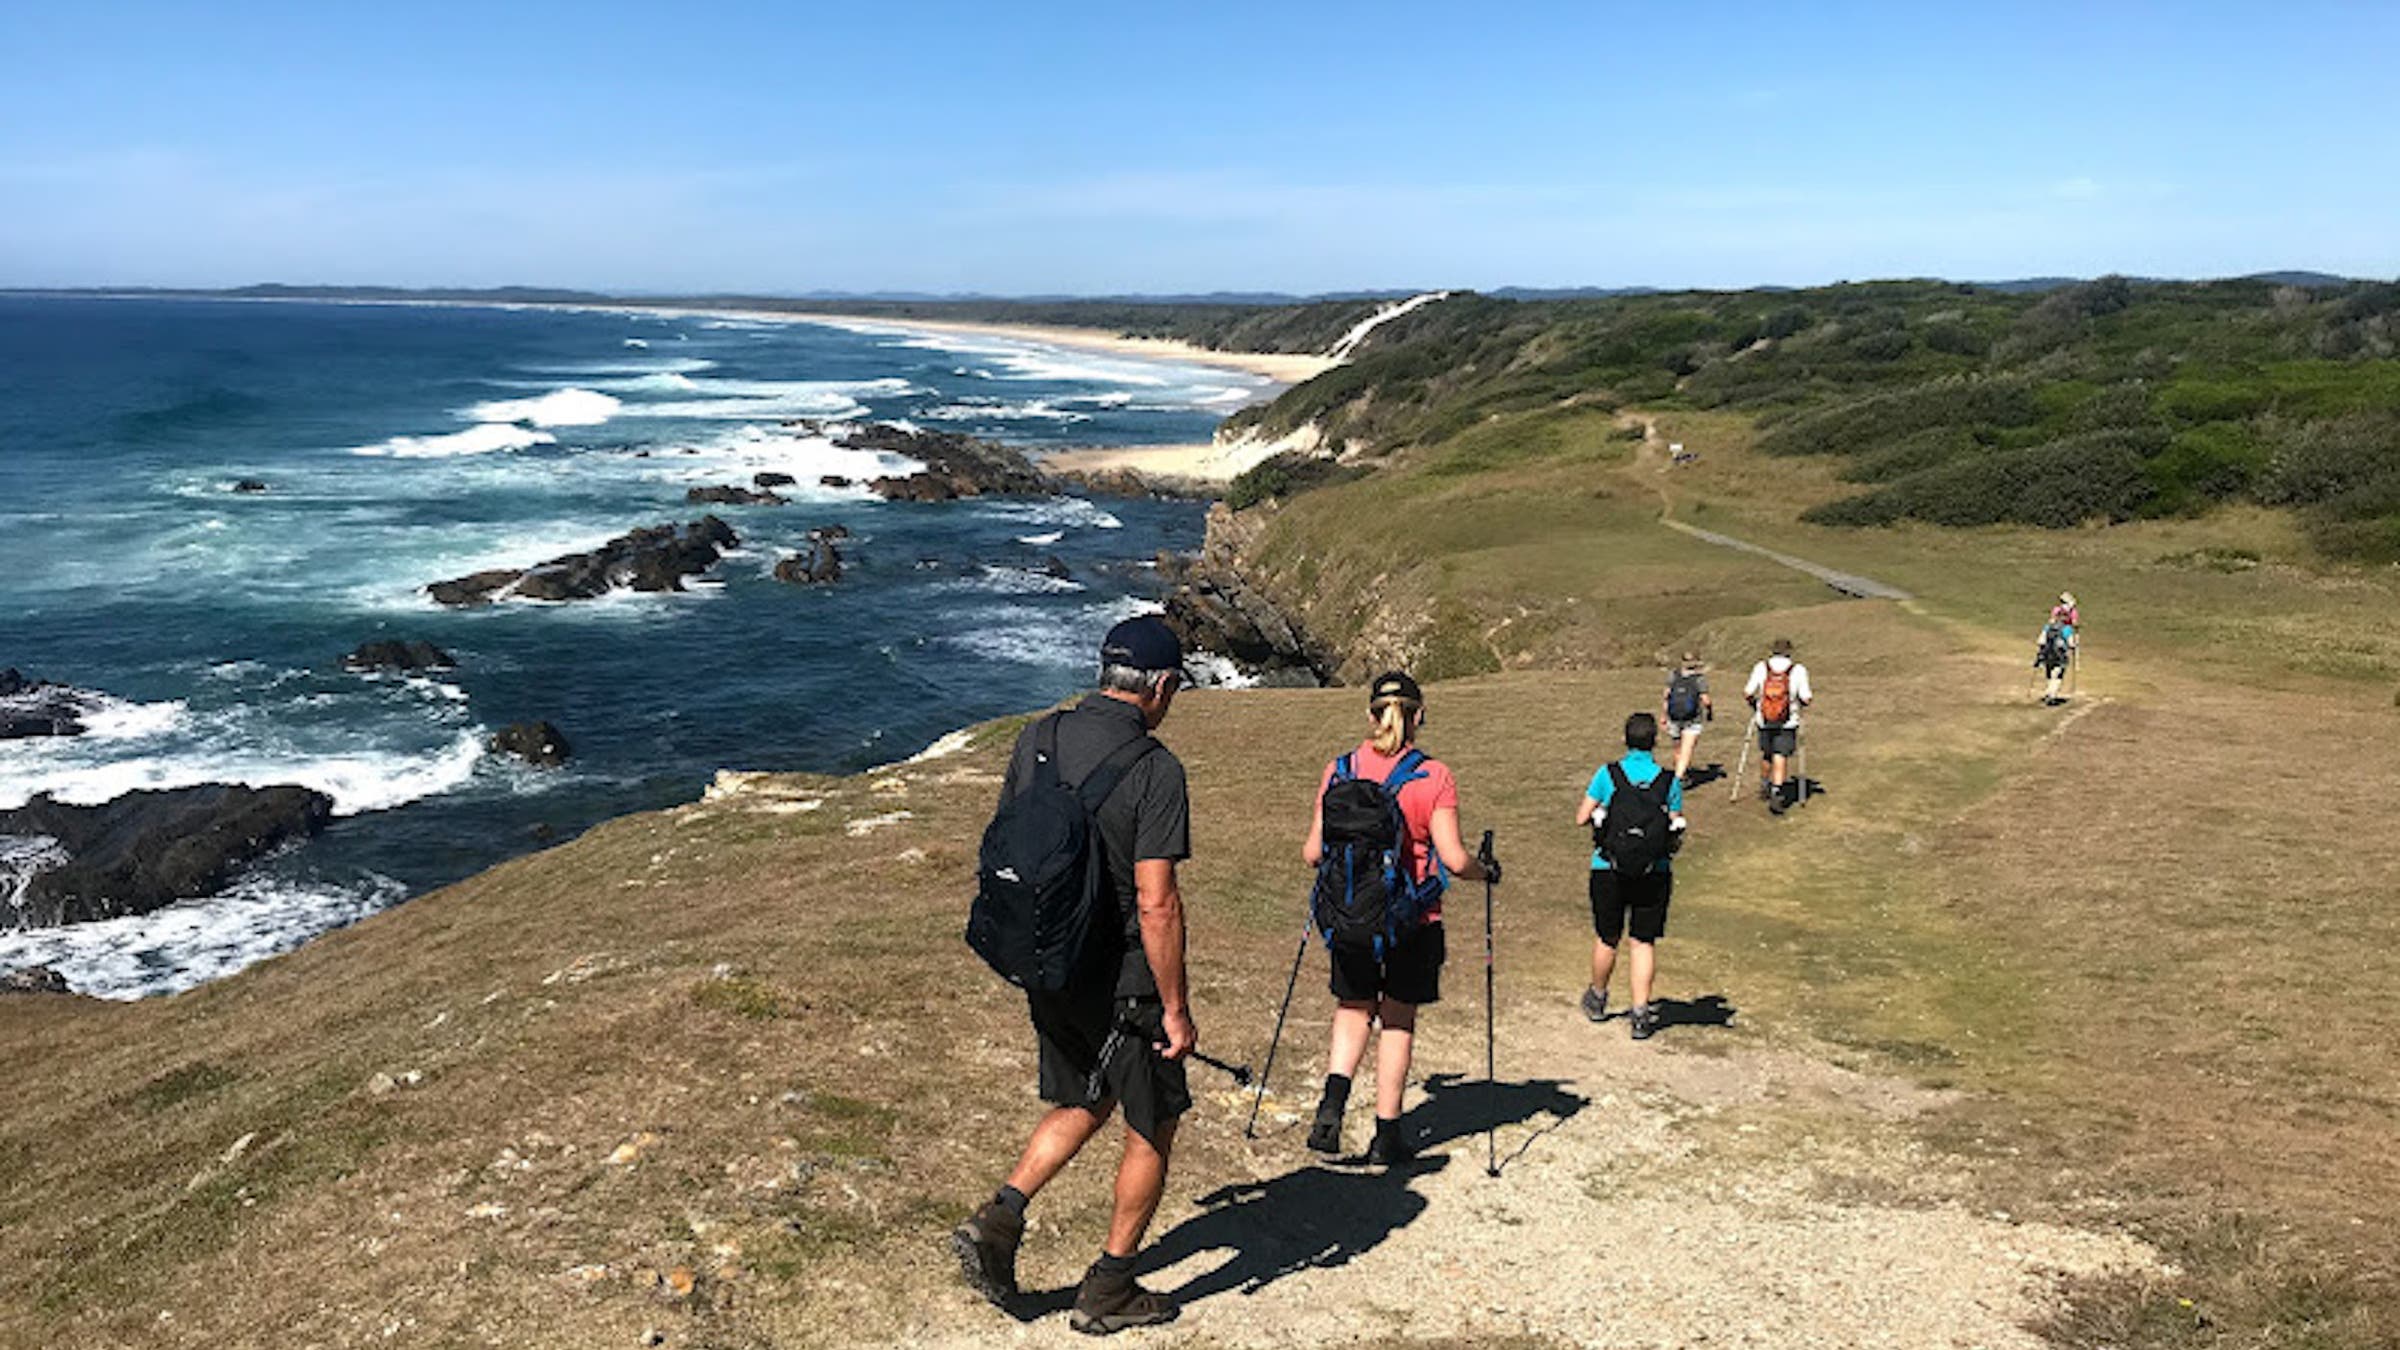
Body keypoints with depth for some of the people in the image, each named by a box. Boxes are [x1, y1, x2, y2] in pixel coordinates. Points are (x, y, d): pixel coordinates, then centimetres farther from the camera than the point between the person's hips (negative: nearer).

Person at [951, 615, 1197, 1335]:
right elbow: (1156, 904, -23)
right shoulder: (1154, 770, -21)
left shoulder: (1037, 739, 0)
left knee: (1083, 1104, 26)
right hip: (1121, 985, -6)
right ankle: (1109, 1290, 23)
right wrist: (1176, 1007, -13)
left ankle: (998, 1219, 11)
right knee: (1153, 1130, 14)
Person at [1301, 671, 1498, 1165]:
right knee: (1398, 1021, 13)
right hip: (1412, 920, -2)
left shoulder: (1339, 771, -4)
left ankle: (1333, 1101, -1)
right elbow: (1454, 860, -14)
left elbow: (1313, 853, -1)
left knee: (1353, 1008, 20)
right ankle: (1387, 1134, 20)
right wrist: (1486, 872, 7)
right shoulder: (1434, 777, -10)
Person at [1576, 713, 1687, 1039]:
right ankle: (1641, 1013, 5)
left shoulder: (1607, 774, -7)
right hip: (1654, 872, 0)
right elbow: (1676, 832, 1)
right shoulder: (1668, 781, -3)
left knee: (1606, 939, 15)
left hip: (1609, 869, 0)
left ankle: (1597, 1000, 35)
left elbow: (1581, 818, -4)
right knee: (1644, 942, 8)